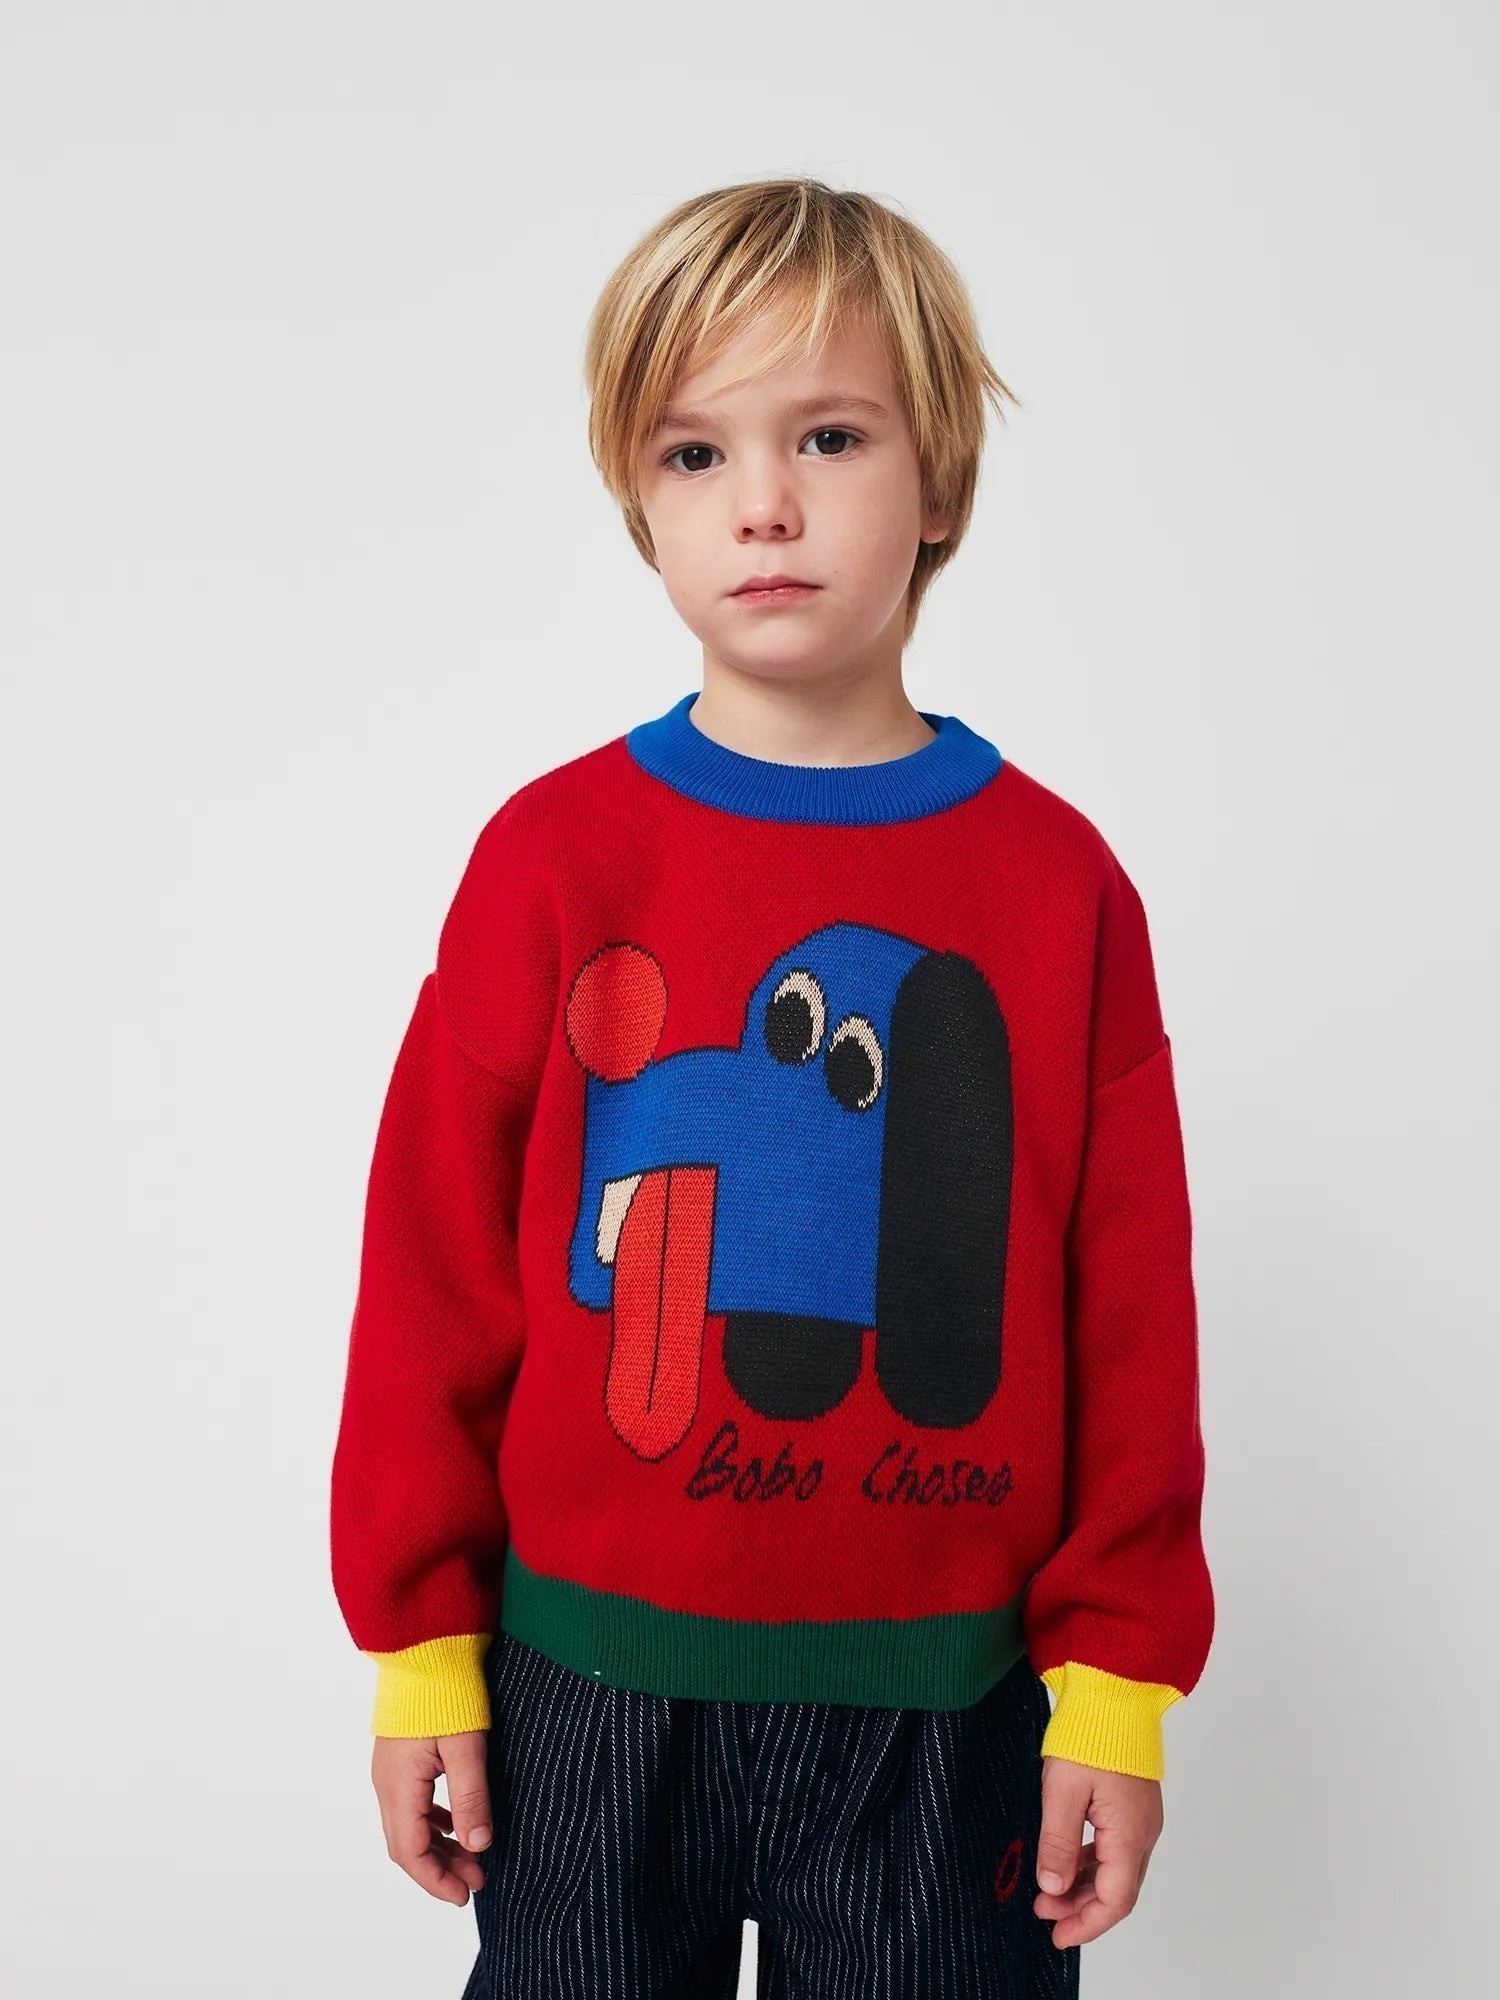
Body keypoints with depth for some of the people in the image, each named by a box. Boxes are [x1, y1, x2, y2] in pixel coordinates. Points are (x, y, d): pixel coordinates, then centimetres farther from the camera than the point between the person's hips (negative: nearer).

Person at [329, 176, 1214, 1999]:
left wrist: (1117, 1684, 0)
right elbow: (432, 1265, -1)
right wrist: (418, 1643, 1)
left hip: (939, 1706, 0)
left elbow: (1132, 1316, -1)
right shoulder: (555, 853, -5)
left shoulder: (1057, 880, -4)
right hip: (591, 1682, 0)